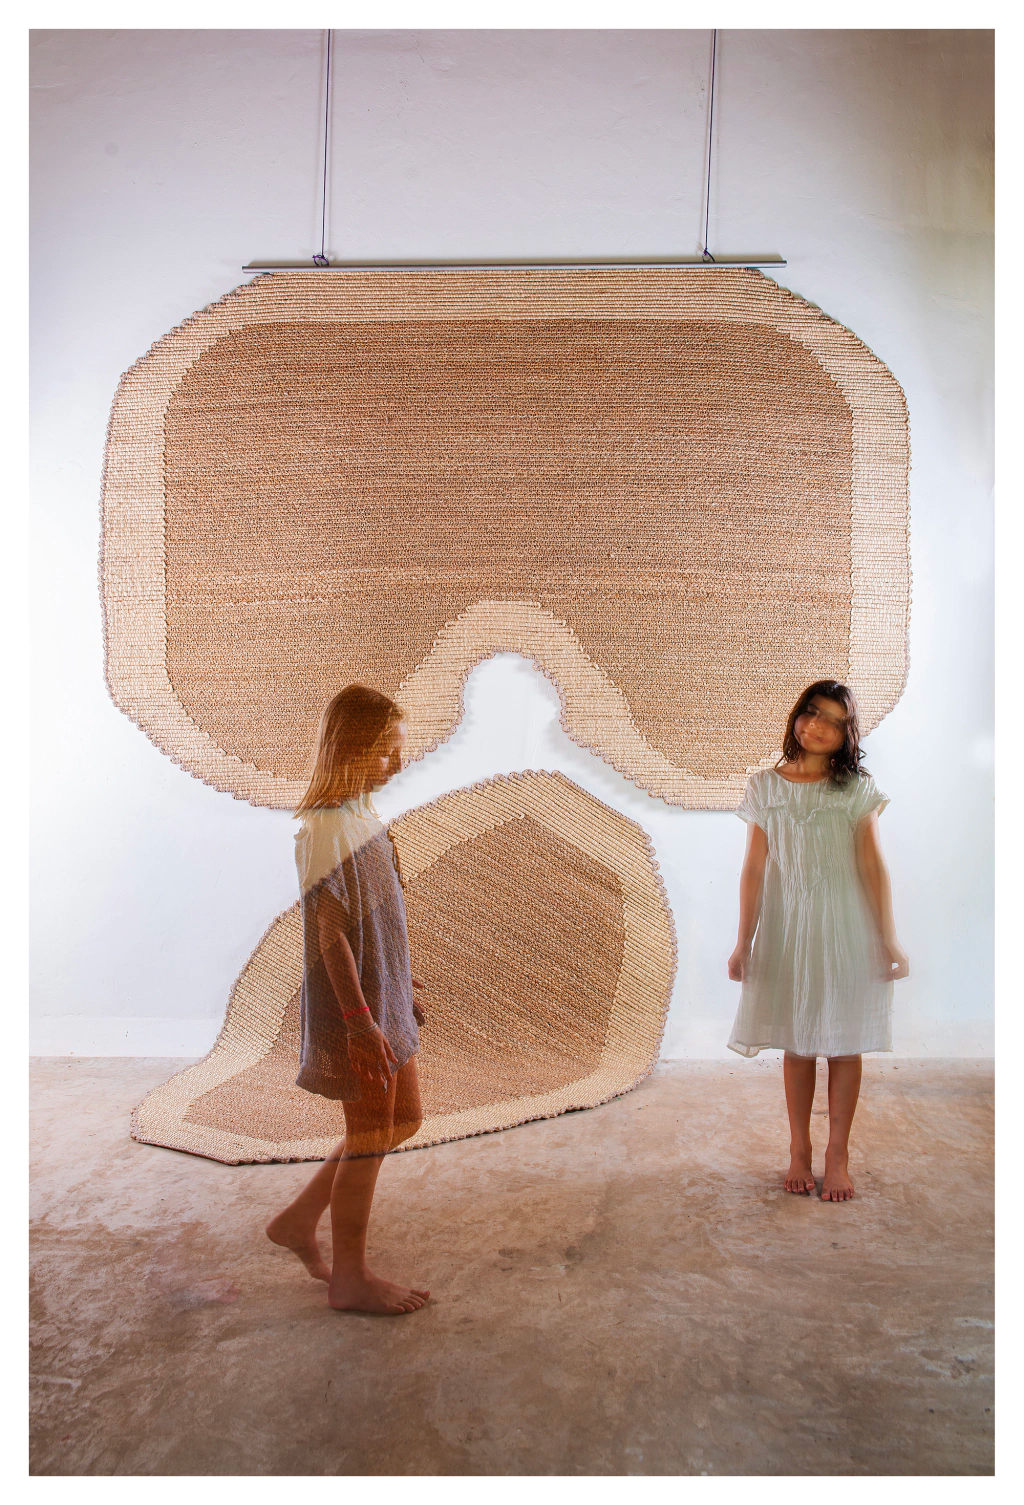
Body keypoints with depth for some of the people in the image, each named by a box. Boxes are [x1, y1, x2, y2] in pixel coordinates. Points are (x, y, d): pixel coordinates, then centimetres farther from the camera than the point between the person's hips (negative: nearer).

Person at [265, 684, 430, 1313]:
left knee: (403, 1119, 19)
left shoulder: (362, 814, 8)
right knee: (370, 1134, 4)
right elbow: (332, 932, -22)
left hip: (384, 996, 10)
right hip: (354, 1003, -10)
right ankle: (350, 1276, 23)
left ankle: (299, 1220, 30)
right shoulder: (328, 827, -21)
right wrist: (361, 1020, -22)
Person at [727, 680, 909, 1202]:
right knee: (797, 1043, 8)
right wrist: (743, 942, 1)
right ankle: (799, 1150, 20)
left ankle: (838, 1154, 17)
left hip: (846, 927, -1)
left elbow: (873, 865, -3)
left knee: (843, 1042, 4)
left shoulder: (857, 788, 0)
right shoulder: (766, 786, 2)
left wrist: (888, 939, -8)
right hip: (787, 925, 1)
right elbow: (754, 868, 2)